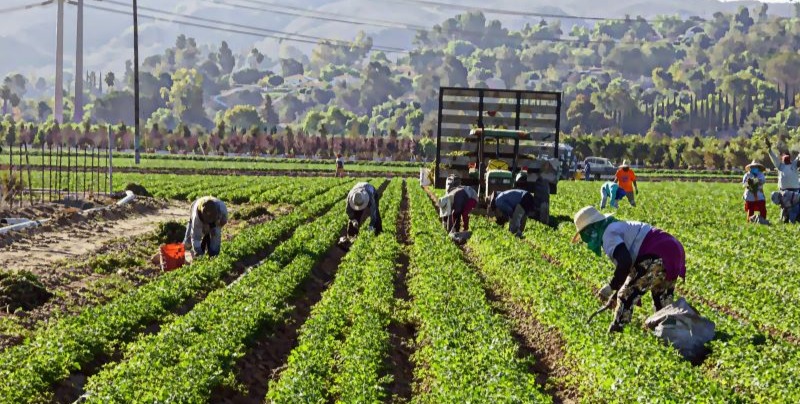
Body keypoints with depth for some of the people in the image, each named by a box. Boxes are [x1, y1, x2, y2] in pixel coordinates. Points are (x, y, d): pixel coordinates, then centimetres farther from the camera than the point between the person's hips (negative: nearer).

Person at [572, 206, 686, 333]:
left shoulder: (608, 234, -6)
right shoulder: (617, 227, 26)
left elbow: (625, 263, -21)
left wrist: (611, 287, -10)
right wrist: (617, 290, 33)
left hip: (656, 258, -10)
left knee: (626, 296, -4)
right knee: (663, 303, 21)